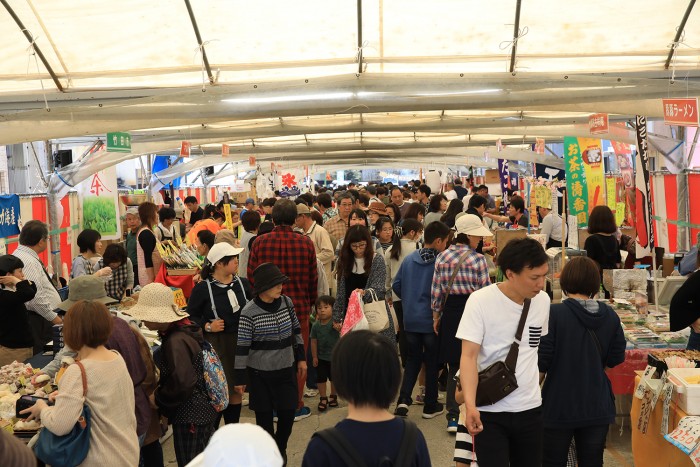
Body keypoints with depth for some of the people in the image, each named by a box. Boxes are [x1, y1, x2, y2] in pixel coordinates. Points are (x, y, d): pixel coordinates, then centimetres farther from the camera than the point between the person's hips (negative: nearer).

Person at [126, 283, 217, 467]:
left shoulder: (176, 341, -24)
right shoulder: (183, 331, 5)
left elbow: (182, 383, -29)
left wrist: (158, 398, -14)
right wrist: (160, 387, 7)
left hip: (190, 418, -9)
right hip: (202, 411, 9)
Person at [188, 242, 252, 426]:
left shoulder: (243, 284, 5)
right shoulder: (202, 288, -10)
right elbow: (190, 316, -5)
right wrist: (207, 326, -18)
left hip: (241, 343, 5)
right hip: (216, 345, -5)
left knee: (237, 390, 13)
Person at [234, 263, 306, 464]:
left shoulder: (287, 302, -3)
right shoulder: (249, 312, -17)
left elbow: (296, 331, 10)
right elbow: (241, 346, -13)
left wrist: (301, 358, 13)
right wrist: (240, 378, -10)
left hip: (286, 369, 4)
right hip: (260, 373, -4)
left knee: (288, 412, 8)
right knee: (264, 416, 8)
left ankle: (280, 447, 35)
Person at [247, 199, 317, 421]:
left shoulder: (259, 242, -8)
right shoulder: (306, 243, -8)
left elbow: (251, 277, 0)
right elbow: (313, 278, 1)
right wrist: (311, 303, 18)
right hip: (299, 308, -1)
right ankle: (296, 406, 20)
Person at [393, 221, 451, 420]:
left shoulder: (409, 259, 1)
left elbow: (396, 285, 5)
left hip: (410, 319, 4)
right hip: (432, 320, -4)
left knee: (412, 359, 16)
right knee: (432, 362, 10)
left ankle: (403, 399, 0)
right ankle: (430, 406, 19)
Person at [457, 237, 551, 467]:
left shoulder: (543, 300, 1)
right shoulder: (481, 300, -13)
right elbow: (469, 356, -16)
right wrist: (470, 406, -28)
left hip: (531, 408, 4)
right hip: (489, 411, -4)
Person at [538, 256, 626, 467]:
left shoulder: (554, 314, -17)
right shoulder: (610, 316, -3)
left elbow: (541, 363, -13)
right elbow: (616, 359, 7)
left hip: (559, 406, -4)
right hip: (598, 407, 4)